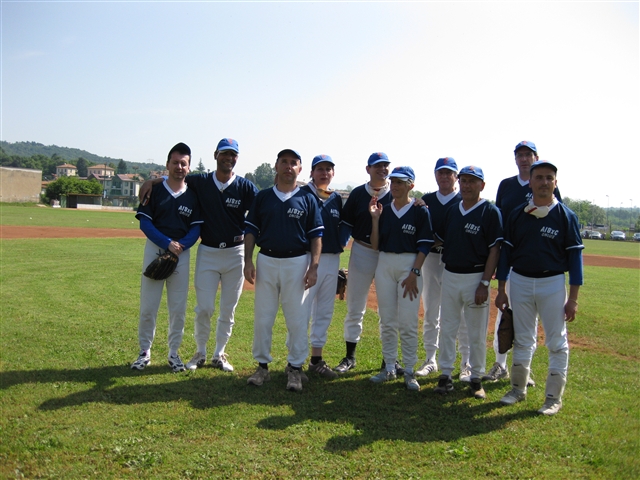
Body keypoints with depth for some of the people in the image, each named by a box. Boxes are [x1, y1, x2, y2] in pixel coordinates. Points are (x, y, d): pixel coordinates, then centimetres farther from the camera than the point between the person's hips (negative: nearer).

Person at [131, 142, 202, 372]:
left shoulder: (193, 196, 5)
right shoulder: (154, 190, 2)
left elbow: (196, 228, 3)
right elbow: (144, 223, -4)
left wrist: (180, 246, -15)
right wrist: (167, 243, -16)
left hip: (182, 253, 1)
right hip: (154, 250, -1)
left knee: (178, 308, 4)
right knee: (148, 306, 1)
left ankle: (174, 353, 17)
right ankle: (144, 351, 15)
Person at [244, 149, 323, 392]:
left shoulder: (308, 199, 3)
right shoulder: (262, 197, 7)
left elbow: (316, 235, 1)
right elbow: (251, 230, 8)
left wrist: (313, 267, -7)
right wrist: (248, 261, -2)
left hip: (297, 263, -2)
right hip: (266, 261, 2)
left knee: (297, 318, 2)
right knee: (262, 317, 6)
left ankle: (295, 368, 13)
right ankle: (262, 365, 18)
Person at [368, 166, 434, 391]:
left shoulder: (420, 211, -4)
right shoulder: (384, 210, 8)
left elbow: (424, 246, -6)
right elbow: (375, 245, 5)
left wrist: (414, 273, -14)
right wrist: (375, 218, -4)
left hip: (410, 265, -4)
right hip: (384, 265, 4)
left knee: (408, 322, -4)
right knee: (387, 321, 9)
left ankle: (409, 371, 7)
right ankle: (389, 368, 19)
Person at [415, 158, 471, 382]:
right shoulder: (426, 201, 10)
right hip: (431, 258, 4)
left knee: (462, 314, 1)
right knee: (430, 313, 11)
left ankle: (466, 363, 12)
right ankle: (430, 359, 22)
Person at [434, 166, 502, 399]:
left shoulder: (490, 212, -7)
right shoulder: (451, 211, 9)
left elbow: (495, 250, -10)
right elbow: (441, 241, 17)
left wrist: (484, 283, -16)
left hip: (475, 277, -5)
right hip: (449, 275, 5)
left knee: (477, 332, 5)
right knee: (447, 328, 9)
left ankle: (476, 378, 17)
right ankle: (446, 375, 18)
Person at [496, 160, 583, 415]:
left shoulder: (566, 216, -5)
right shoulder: (517, 214, 2)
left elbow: (575, 255, -5)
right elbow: (506, 251, 6)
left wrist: (573, 298, -10)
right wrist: (501, 289, 2)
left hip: (552, 284, -3)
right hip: (520, 282, 3)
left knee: (556, 342, 3)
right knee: (522, 339, 15)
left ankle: (554, 397, 15)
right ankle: (518, 389, 28)